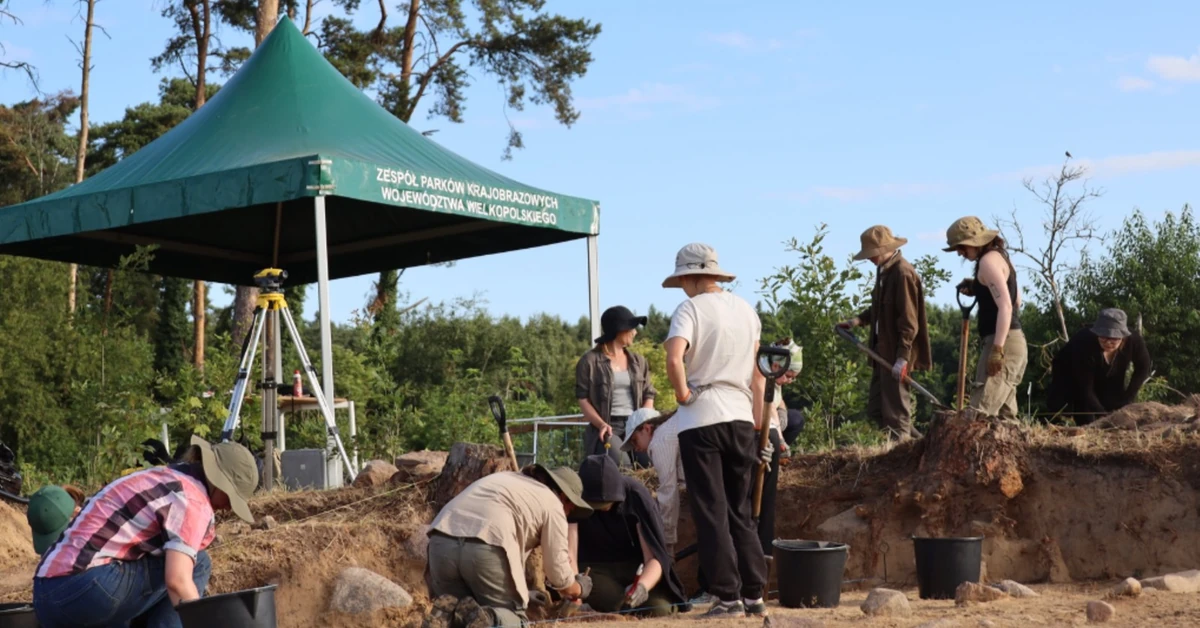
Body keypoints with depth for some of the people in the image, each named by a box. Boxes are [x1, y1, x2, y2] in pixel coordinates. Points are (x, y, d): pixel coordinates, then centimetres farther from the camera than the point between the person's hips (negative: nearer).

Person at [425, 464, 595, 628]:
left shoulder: (508, 478, 35)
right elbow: (559, 575, 18)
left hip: (441, 541, 6)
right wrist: (578, 589, 40)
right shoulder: (552, 504, 17)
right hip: (486, 548, -6)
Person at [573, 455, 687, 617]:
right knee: (616, 603, -31)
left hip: (635, 566, 1)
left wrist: (642, 586, -42)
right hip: (596, 568, -1)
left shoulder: (636, 496, -20)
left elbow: (655, 557, -22)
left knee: (660, 608, -25)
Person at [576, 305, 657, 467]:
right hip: (607, 427, -4)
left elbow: (649, 395, 17)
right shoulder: (590, 362, 3)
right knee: (620, 465, -34)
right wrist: (601, 424, -16)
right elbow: (583, 399, 0)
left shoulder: (638, 361, 19)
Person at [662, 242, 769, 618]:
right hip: (741, 418, 6)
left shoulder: (691, 309, -7)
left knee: (712, 514, 0)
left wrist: (682, 392, -9)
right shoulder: (747, 312, 12)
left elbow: (674, 358, -25)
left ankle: (728, 597, -2)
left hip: (701, 419, -6)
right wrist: (759, 422, 18)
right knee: (740, 513, 13)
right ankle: (754, 595, 12)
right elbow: (757, 375, 14)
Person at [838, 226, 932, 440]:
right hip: (883, 351, 10)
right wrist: (859, 320, 8)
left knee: (896, 410, -2)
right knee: (876, 408, 15)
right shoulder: (884, 270, 10)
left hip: (897, 354, -10)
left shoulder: (903, 273, -19)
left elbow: (909, 321, -20)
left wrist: (902, 358, -21)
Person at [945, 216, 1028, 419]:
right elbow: (1016, 300, 27)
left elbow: (1005, 306, -21)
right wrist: (977, 289, 20)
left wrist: (997, 349, -26)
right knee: (1005, 416, 11)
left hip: (1002, 342, -11)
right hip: (1013, 341, 11)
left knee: (978, 414, -18)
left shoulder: (988, 260, -12)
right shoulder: (1000, 256, 18)